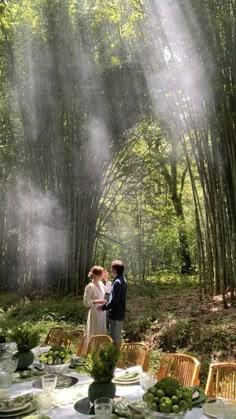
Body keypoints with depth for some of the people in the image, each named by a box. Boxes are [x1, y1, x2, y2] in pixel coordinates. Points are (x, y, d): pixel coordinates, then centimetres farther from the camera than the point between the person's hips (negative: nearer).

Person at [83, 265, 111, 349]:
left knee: (101, 333, 18)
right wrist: (97, 301, -28)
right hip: (95, 313, -8)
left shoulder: (100, 283, 1)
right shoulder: (90, 286, -21)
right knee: (94, 334, 5)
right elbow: (86, 302, -19)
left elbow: (109, 290, 16)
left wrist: (106, 279, 4)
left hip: (102, 312, 8)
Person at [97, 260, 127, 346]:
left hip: (116, 315, -9)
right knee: (117, 337, 19)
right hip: (119, 314, 9)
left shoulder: (117, 282, -22)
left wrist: (103, 307, -11)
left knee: (115, 339, 2)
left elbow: (114, 301, -23)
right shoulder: (122, 280, 8)